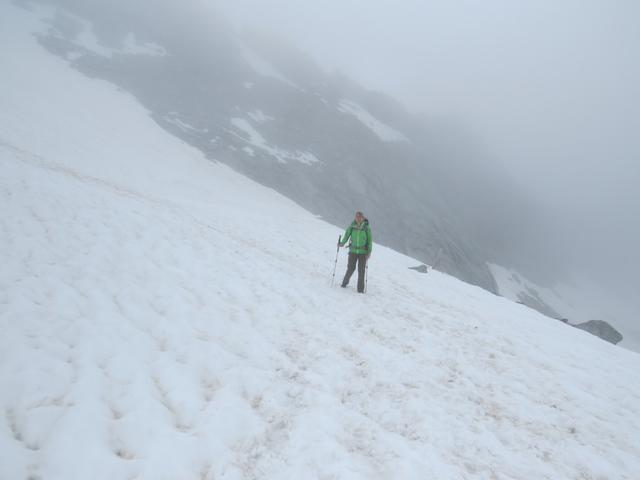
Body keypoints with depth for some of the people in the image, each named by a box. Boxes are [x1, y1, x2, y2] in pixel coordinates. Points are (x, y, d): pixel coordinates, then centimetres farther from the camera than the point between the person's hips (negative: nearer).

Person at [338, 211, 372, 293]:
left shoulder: (367, 228, -3)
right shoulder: (352, 227, 0)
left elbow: (369, 241, 1)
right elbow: (347, 235, 7)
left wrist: (369, 252, -6)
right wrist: (342, 243, -10)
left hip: (363, 252, -1)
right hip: (353, 250, 1)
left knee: (361, 270, -2)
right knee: (351, 268, 0)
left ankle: (360, 289, 7)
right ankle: (345, 282, 27)